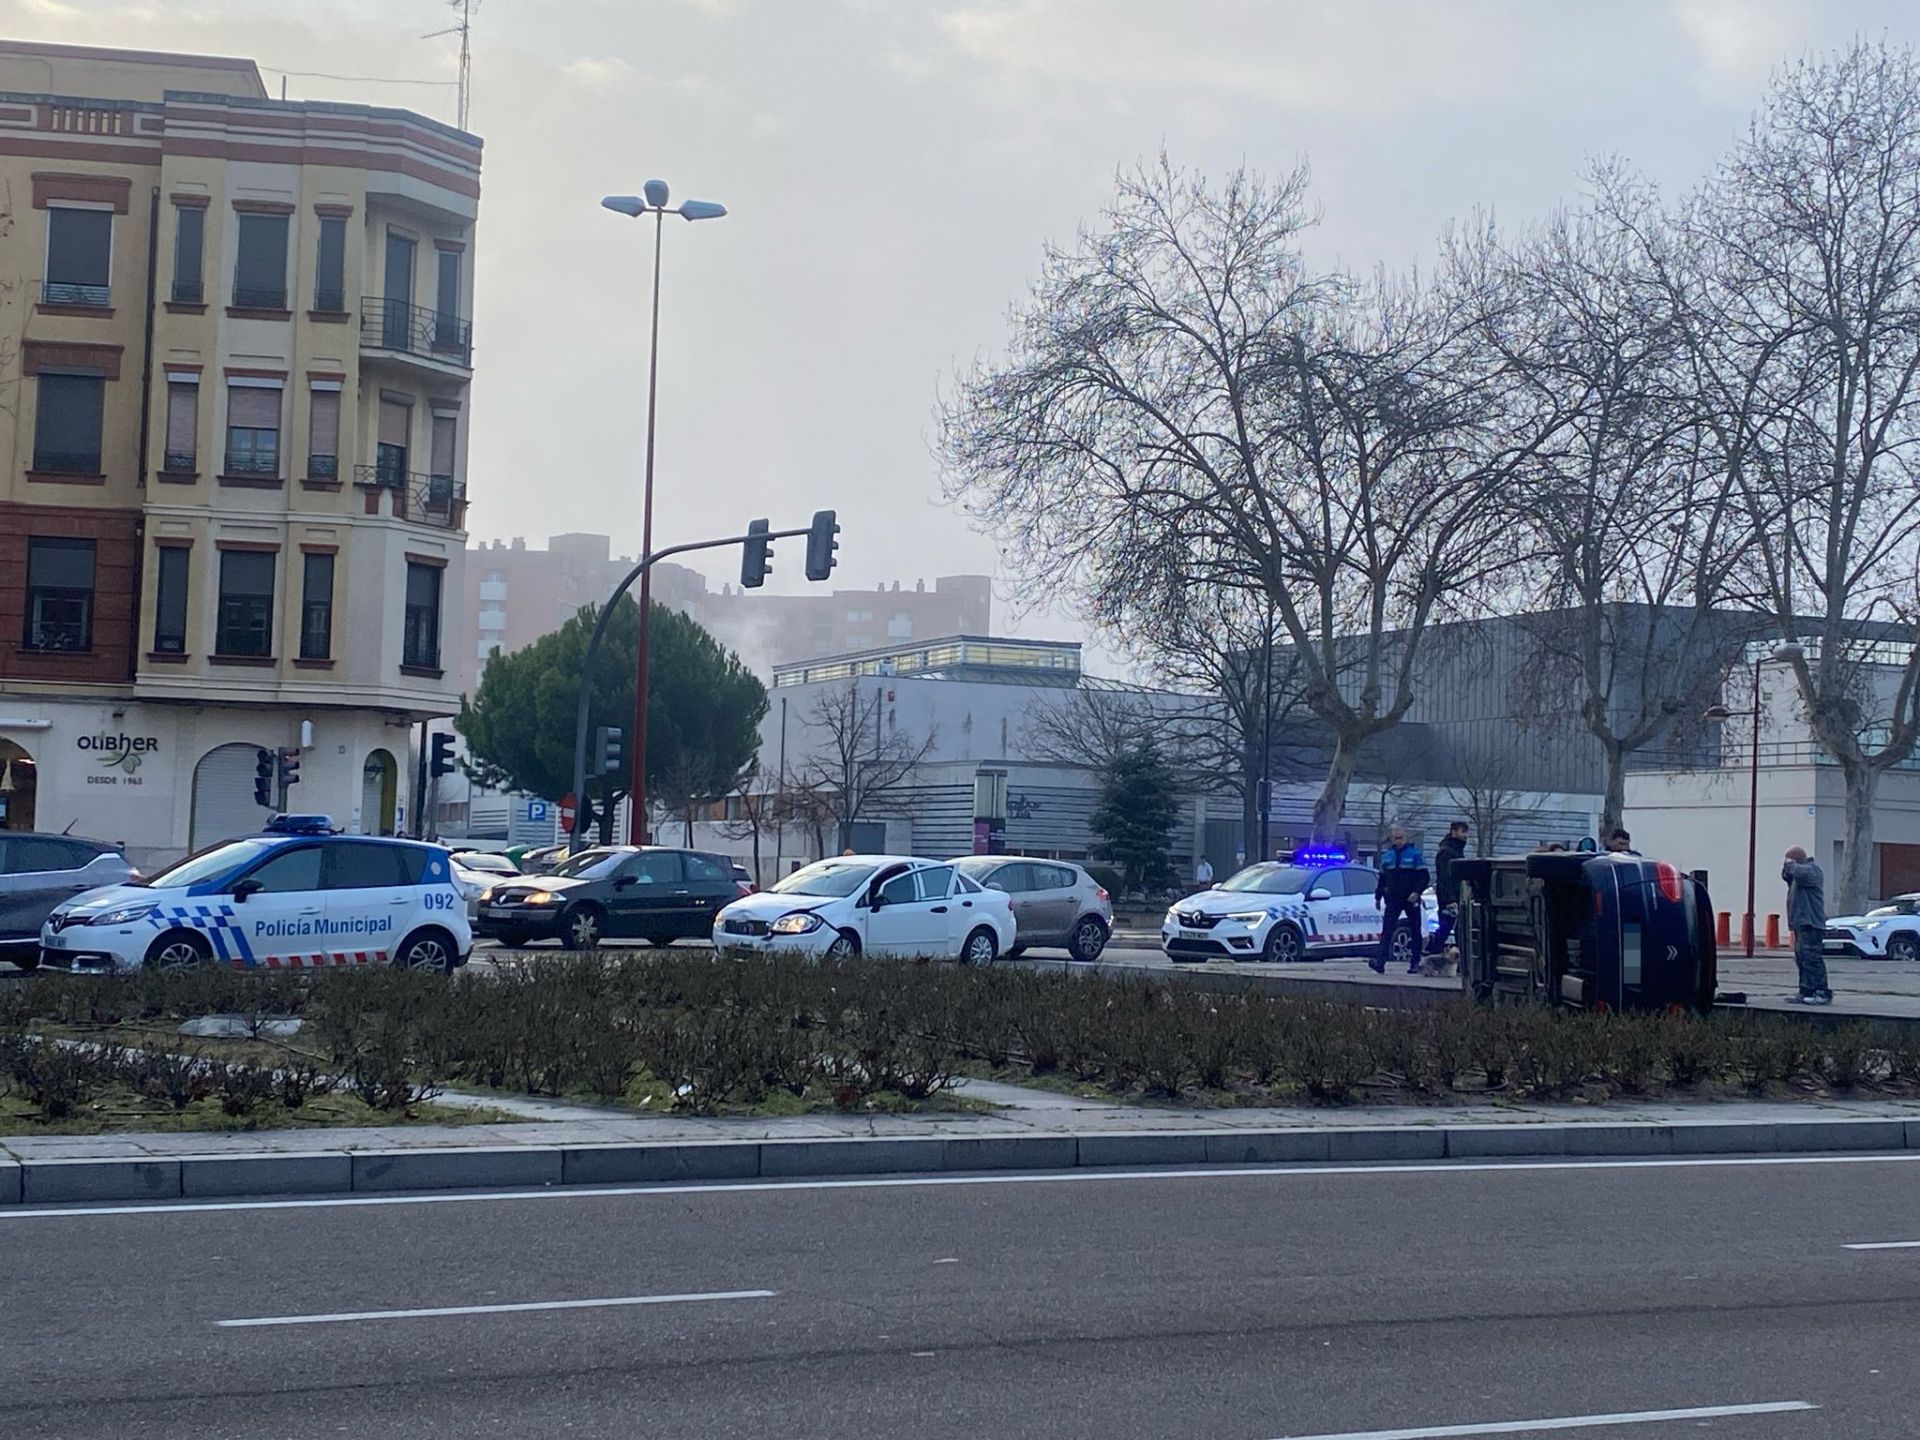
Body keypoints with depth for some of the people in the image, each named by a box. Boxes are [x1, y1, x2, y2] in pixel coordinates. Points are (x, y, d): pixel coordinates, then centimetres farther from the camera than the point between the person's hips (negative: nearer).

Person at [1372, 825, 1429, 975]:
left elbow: (1424, 877, -5)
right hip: (1393, 900, 3)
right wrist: (1378, 896, 15)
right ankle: (1380, 962, -21)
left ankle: (1415, 963, 13)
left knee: (1415, 932, 6)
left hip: (1411, 900, -3)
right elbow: (1382, 878, 19)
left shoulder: (1415, 854, -2)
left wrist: (1417, 892, -18)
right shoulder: (1387, 856, 12)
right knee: (1387, 930, -10)